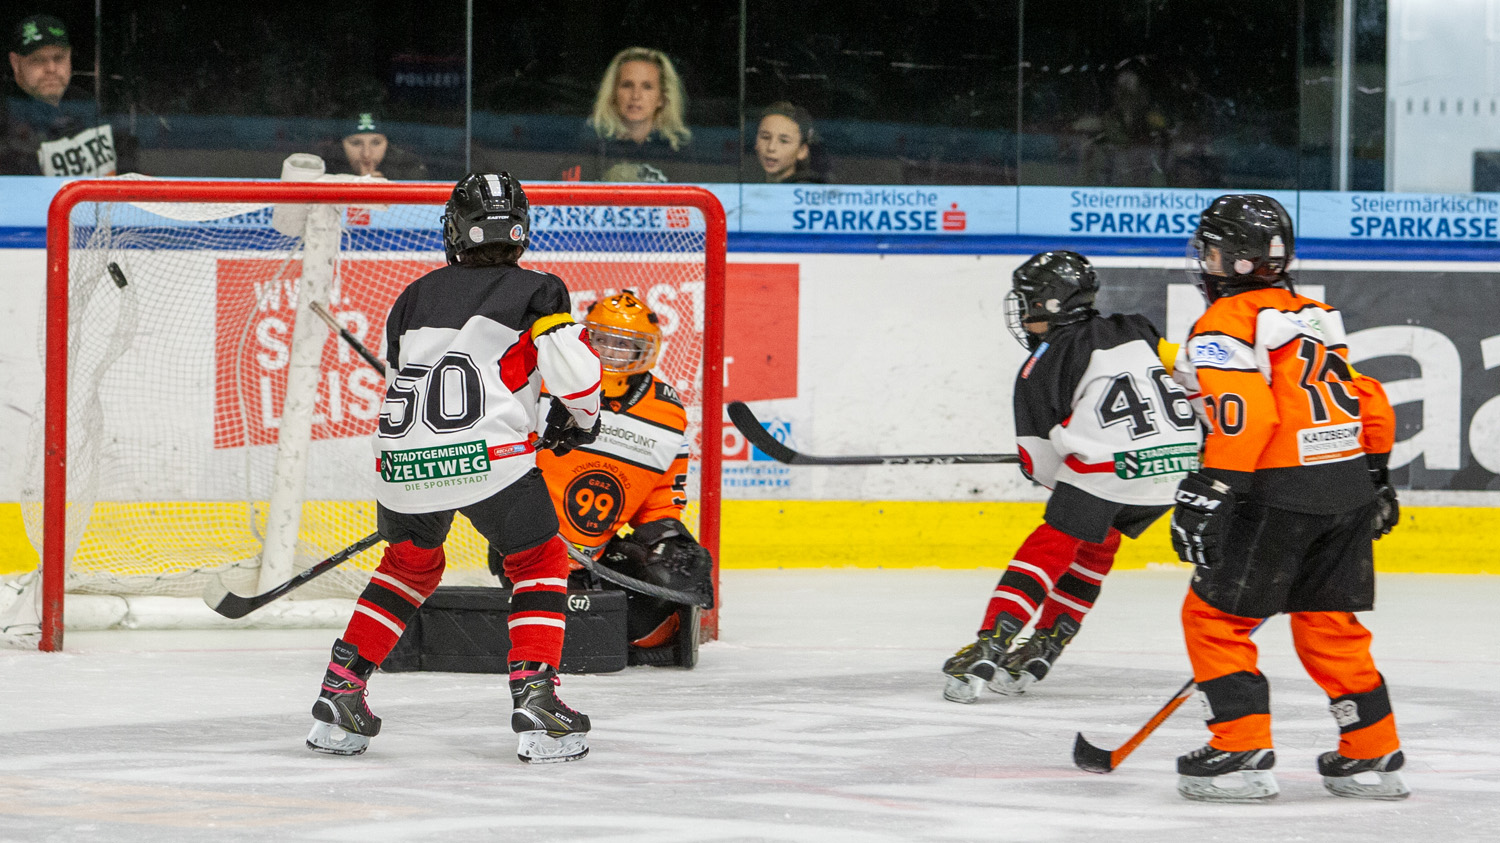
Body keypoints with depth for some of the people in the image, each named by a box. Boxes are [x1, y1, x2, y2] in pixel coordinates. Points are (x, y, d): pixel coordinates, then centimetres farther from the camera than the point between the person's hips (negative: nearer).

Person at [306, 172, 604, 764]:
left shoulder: (414, 298, 22)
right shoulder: (534, 292, 8)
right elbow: (572, 362, -7)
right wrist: (580, 418, 13)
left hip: (402, 463, 4)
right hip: (490, 455, -4)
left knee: (410, 566, 28)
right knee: (541, 562, 15)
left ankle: (340, 693, 22)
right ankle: (534, 700, -1)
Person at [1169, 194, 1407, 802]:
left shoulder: (1223, 324, -6)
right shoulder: (1315, 317, 19)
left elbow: (1244, 413, -20)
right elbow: (1370, 403, 22)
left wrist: (1209, 493, -22)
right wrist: (1374, 478, 32)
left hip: (1282, 493, -8)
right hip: (1351, 489, 8)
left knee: (1214, 615, 2)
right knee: (1330, 624, 18)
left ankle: (1244, 753, -3)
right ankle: (1374, 755, 19)